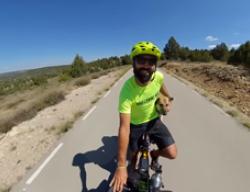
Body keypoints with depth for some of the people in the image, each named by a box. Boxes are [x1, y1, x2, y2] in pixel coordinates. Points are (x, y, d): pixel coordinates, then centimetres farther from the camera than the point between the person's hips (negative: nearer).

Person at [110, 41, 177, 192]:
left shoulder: (158, 76, -23)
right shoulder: (127, 90, -37)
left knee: (172, 154, -4)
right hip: (135, 124, -2)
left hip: (154, 120, 3)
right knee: (135, 154, 15)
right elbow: (124, 127, -37)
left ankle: (153, 154, 31)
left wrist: (168, 98, 20)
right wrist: (121, 166, -34)